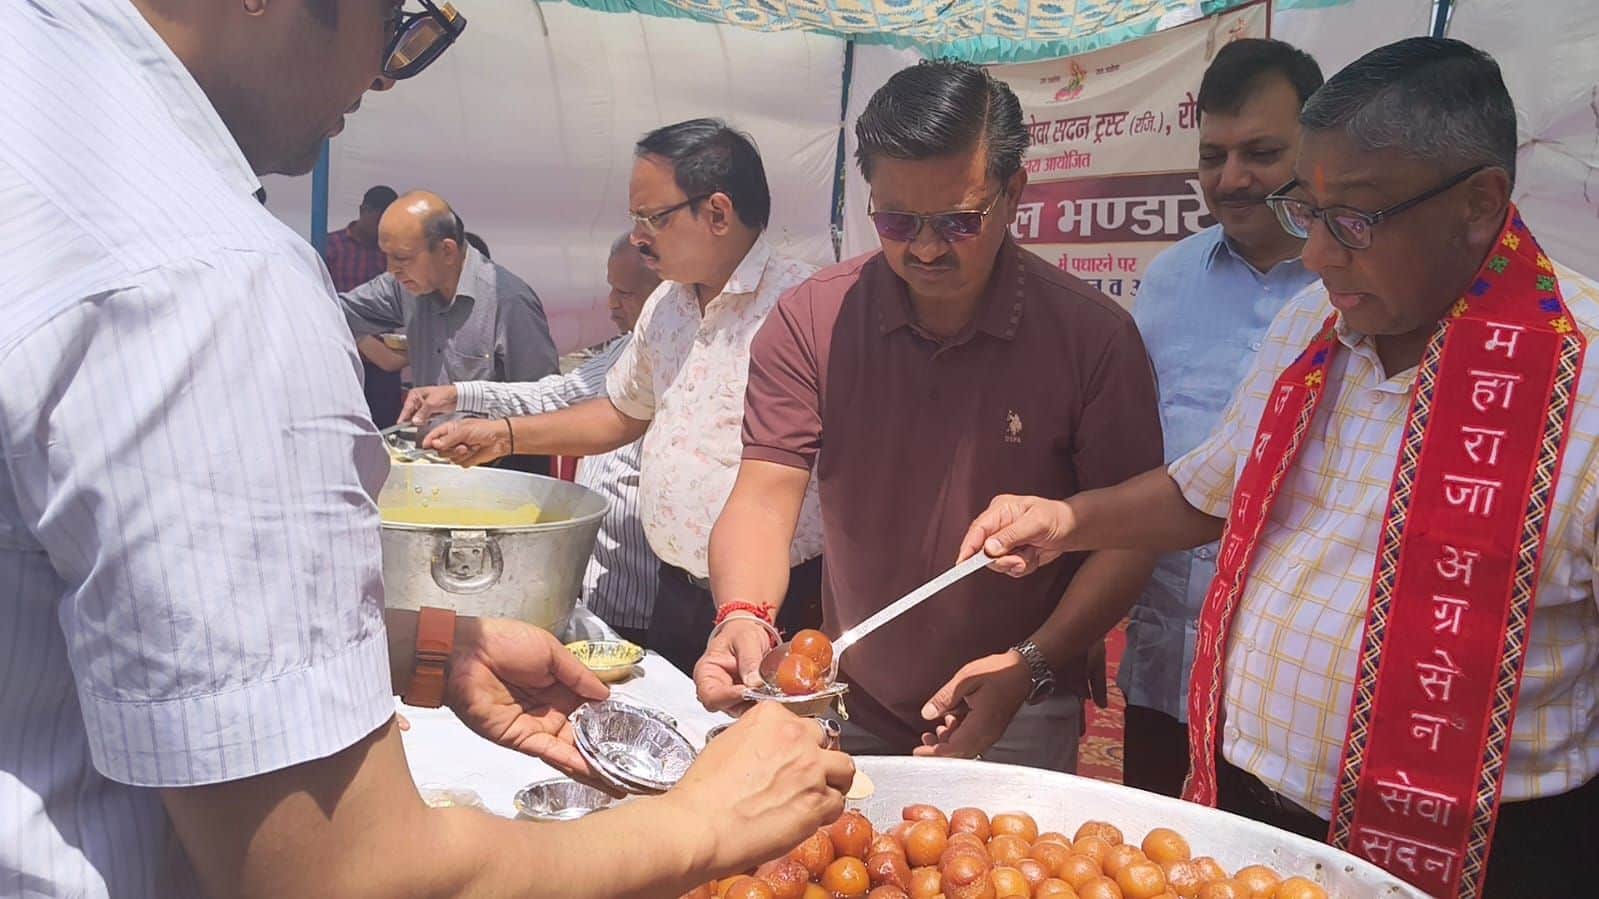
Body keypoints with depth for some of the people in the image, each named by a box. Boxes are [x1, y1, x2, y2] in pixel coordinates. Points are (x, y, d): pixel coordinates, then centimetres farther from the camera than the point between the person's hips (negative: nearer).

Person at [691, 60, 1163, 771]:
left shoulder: (1094, 334, -14)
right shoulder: (810, 322, -10)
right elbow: (765, 498, -14)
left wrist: (1034, 665, -23)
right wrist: (743, 617, -33)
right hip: (848, 711, 3)